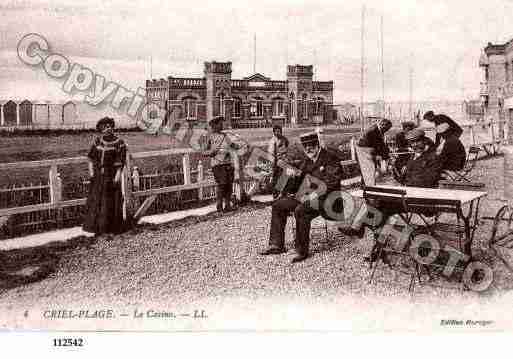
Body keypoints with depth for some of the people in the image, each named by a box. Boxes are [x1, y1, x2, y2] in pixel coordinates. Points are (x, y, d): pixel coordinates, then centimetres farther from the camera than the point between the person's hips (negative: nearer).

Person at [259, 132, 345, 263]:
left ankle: (302, 251, -24)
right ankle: (276, 245, 7)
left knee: (300, 210, -35)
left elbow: (334, 180, -18)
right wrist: (293, 176, -8)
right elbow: (297, 185, 16)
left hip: (325, 197, -9)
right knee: (278, 205, 4)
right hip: (306, 195, 9)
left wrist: (316, 194, -25)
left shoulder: (330, 156, -7)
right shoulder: (306, 161, 16)